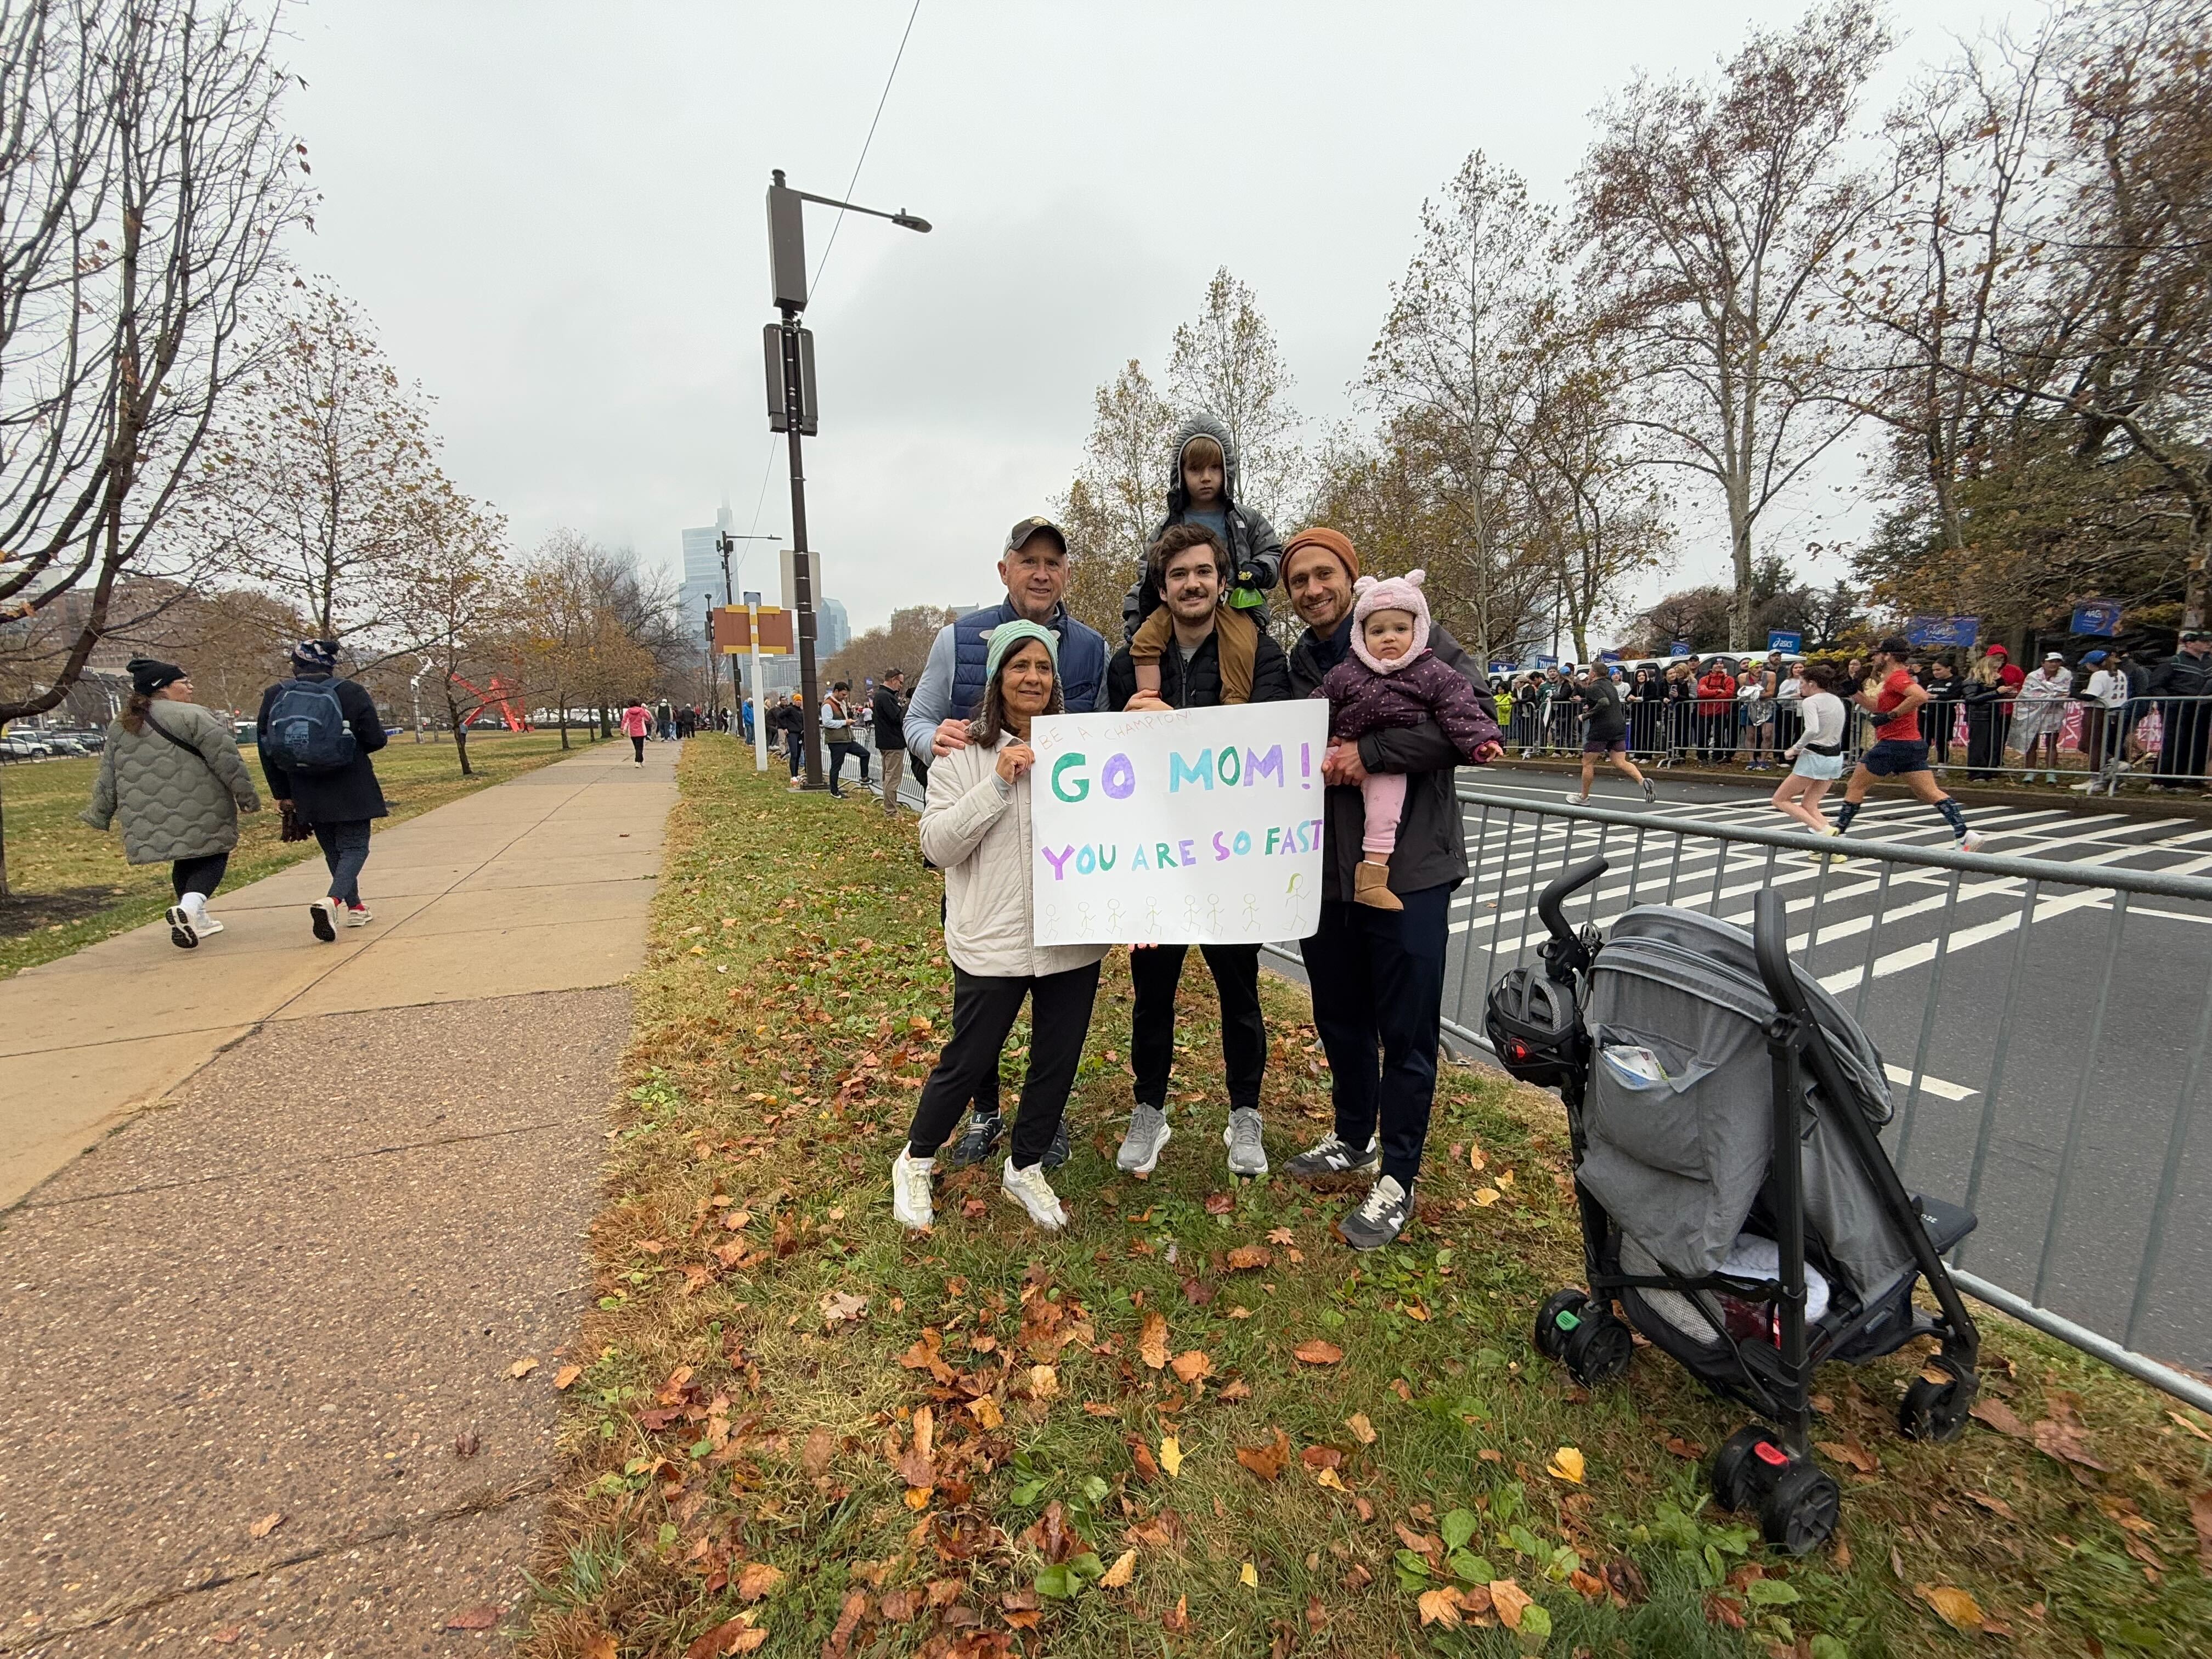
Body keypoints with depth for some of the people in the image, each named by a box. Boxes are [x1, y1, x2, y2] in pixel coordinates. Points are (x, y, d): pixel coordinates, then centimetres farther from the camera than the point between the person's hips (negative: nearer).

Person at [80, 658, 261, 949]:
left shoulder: (119, 727, 12)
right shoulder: (192, 716, -10)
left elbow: (107, 779, 17)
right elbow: (227, 761, -14)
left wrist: (101, 816, 26)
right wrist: (248, 798, -6)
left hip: (149, 822, 7)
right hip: (201, 818, -7)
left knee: (184, 862, 21)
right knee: (211, 858, 3)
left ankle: (196, 920, 26)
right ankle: (190, 906, -22)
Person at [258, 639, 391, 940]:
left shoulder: (275, 695, 4)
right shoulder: (350, 692, -7)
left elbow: (266, 747, 6)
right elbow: (376, 740, -9)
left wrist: (281, 793, 14)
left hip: (307, 792, 4)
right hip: (350, 789, -4)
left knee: (333, 850, 18)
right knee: (354, 847, 2)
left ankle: (355, 907, 25)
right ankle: (331, 899, -23)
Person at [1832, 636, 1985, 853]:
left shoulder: (1896, 678, -12)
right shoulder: (1892, 680, 17)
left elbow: (1921, 696, -29)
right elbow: (1878, 707, 26)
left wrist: (1891, 715, -23)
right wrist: (1857, 694, 13)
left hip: (1893, 744, -10)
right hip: (1914, 744, 10)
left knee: (1855, 786, 1)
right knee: (1931, 793, 4)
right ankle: (1964, 834, -4)